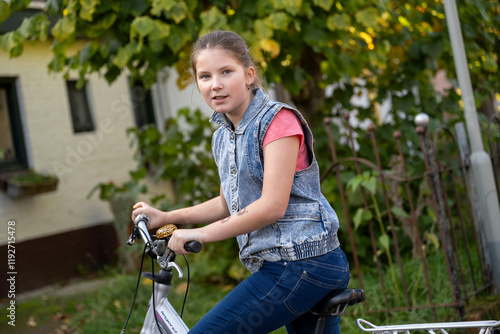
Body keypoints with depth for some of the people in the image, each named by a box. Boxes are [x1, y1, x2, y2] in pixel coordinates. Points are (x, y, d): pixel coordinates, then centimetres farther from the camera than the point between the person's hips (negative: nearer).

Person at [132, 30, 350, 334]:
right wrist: (165, 217, 19)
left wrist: (202, 234, -16)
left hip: (303, 262, -8)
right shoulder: (223, 138, 13)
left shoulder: (278, 120, -13)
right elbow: (228, 204, 25)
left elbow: (272, 206, -20)